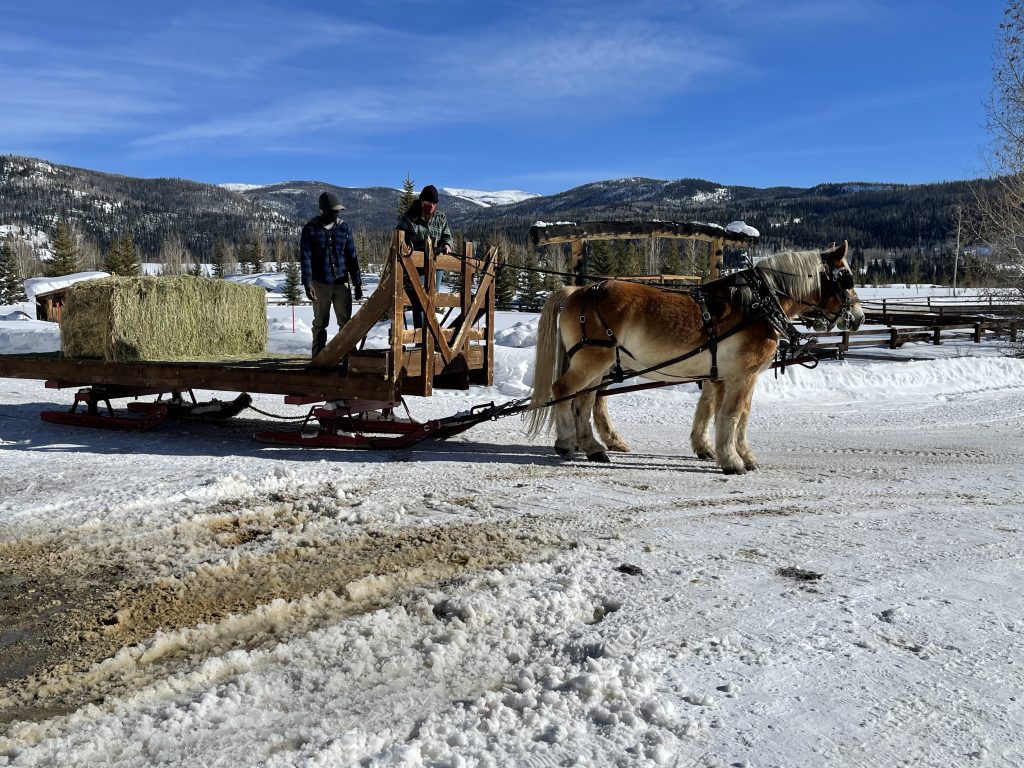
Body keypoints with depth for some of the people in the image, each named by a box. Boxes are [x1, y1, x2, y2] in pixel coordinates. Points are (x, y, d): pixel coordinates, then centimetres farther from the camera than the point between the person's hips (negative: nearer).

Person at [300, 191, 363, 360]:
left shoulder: (343, 228, 6)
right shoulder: (311, 229, -2)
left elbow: (352, 257, 9)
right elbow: (305, 257, -5)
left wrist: (357, 284, 6)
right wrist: (307, 284, -14)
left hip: (341, 283, 2)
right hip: (320, 283, -2)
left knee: (346, 322, -1)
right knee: (320, 323, 7)